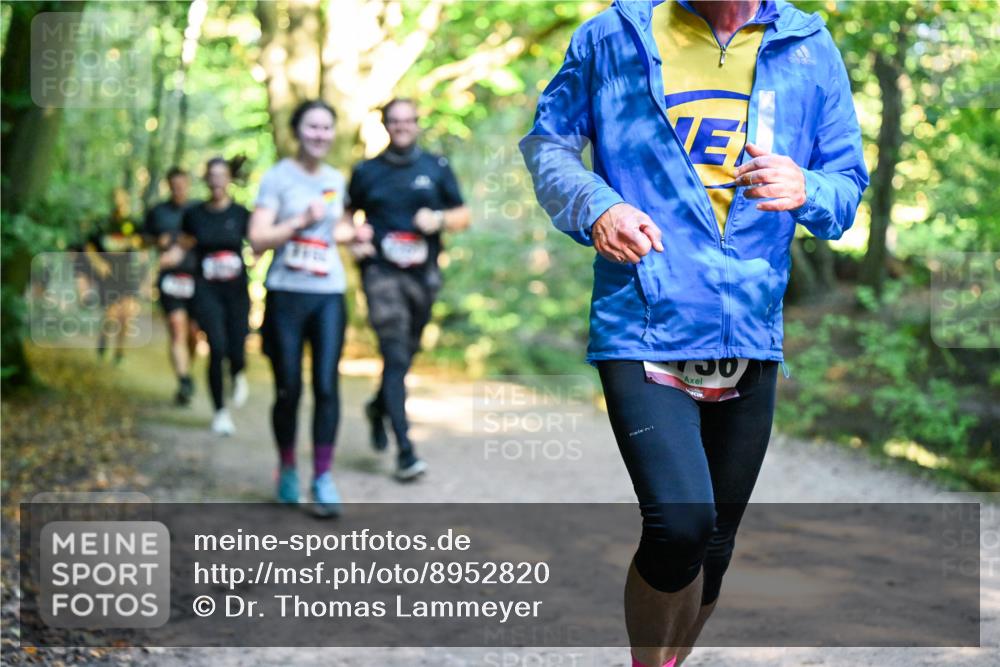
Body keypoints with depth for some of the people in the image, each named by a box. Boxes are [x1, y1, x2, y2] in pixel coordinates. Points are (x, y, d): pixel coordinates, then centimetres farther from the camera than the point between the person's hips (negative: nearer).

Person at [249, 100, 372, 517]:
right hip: (286, 294, -3)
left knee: (326, 385, -7)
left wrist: (353, 234, 11)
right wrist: (301, 222, -19)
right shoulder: (278, 178, -2)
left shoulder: (336, 181, 14)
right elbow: (258, 239, -9)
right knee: (288, 389, 3)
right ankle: (287, 470, 23)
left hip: (329, 294, 3)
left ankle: (323, 478, -3)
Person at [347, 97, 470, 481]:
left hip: (423, 274, 3)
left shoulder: (436, 168, 9)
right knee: (395, 356, -13)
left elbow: (463, 216, 11)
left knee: (407, 353, 14)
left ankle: (379, 407, 45)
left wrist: (439, 220, -10)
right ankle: (405, 451, -16)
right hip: (381, 272, -3)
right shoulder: (366, 172, 7)